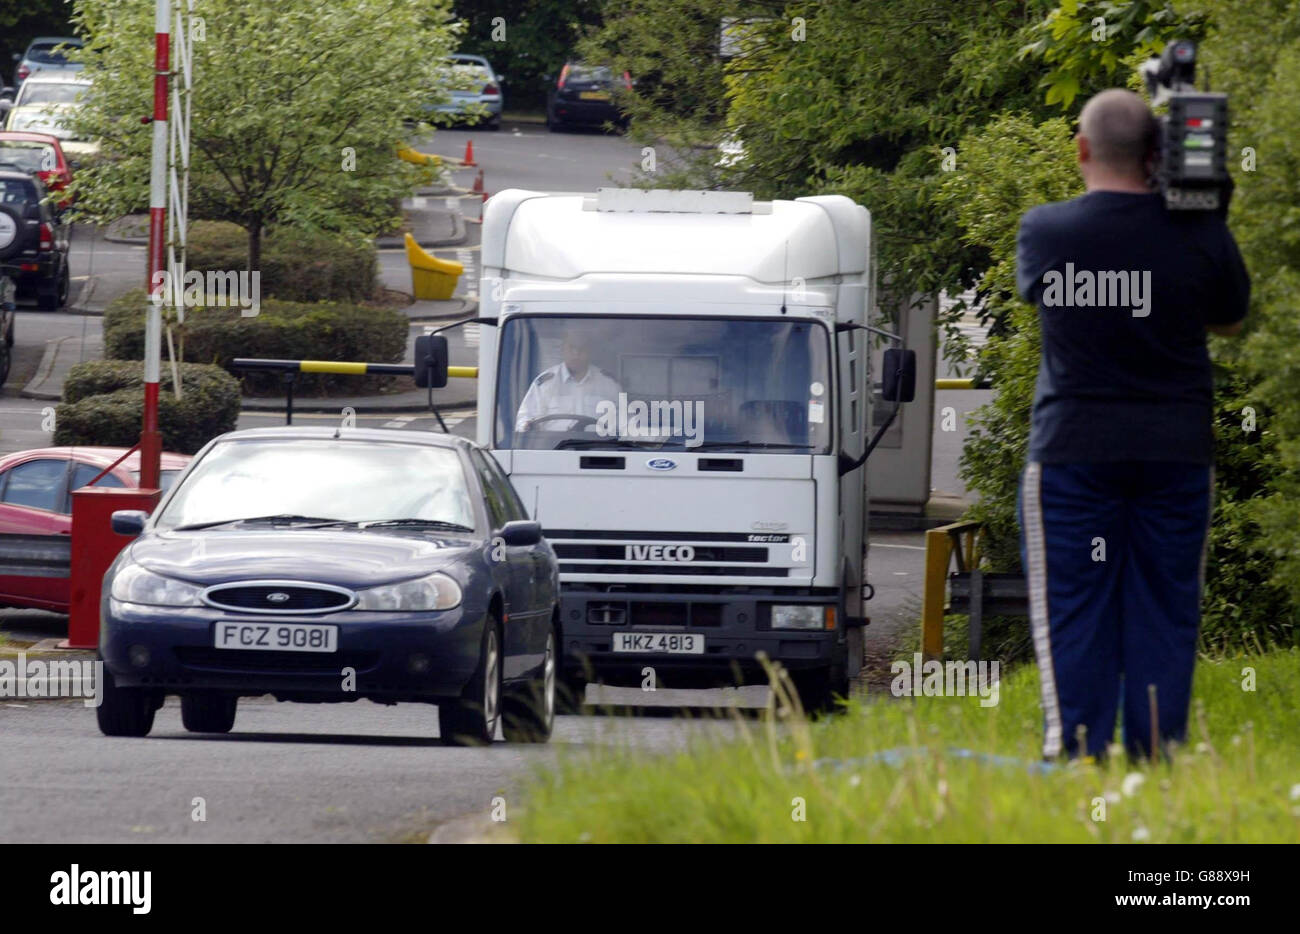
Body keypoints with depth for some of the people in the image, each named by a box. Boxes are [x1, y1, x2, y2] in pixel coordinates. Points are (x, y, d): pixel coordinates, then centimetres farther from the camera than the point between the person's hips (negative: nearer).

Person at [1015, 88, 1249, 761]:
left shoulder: (1043, 231, -6)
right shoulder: (1200, 234, -5)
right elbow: (1230, 321, 11)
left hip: (1073, 452, -1)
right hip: (1176, 451, 1)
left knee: (1072, 613, 2)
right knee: (1165, 616, 6)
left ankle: (1075, 755, -4)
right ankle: (1158, 761, 5)